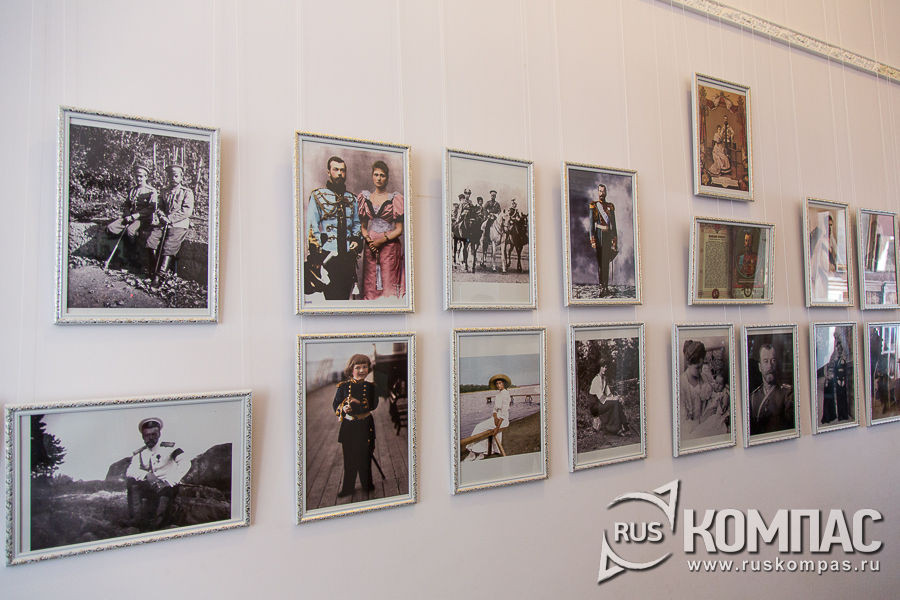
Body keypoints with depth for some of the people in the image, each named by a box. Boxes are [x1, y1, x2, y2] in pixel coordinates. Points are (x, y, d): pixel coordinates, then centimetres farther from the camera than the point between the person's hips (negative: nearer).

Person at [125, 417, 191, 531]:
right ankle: (136, 520, -21)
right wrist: (147, 475, -25)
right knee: (131, 480, -18)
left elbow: (185, 463, -15)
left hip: (168, 487, -3)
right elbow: (130, 471, -6)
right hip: (148, 488, 4)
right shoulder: (138, 454, 13)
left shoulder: (169, 448, 0)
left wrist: (169, 482, -24)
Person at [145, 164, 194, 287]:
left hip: (179, 225, -5)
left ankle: (159, 276, -27)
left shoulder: (187, 192, 4)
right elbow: (159, 208, 19)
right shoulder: (165, 192, 21)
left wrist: (170, 218, -14)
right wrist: (162, 217, -5)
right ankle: (154, 271, -12)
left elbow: (187, 211, -8)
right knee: (151, 240, -18)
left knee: (168, 246, -24)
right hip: (165, 223, 5)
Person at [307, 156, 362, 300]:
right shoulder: (318, 196, 3)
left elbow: (357, 223, 25)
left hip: (349, 255, 4)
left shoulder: (351, 198, 17)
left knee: (346, 296, 7)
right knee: (332, 296, -9)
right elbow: (311, 226, -1)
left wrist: (357, 240, 6)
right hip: (328, 256, -4)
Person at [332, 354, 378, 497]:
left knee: (365, 457, 13)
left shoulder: (370, 387, 1)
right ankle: (348, 488, 21)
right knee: (349, 458, 8)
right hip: (349, 426, -1)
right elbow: (335, 405, -2)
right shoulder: (343, 386, -2)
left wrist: (358, 404, -23)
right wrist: (343, 408, -24)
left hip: (365, 426, 1)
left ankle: (367, 484, 30)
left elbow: (374, 405, -9)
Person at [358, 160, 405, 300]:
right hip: (370, 247, 3)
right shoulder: (365, 197, 13)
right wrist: (368, 239, -4)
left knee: (389, 287, -7)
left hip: (390, 247, -3)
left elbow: (399, 230, 0)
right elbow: (362, 227, 16)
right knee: (370, 287, 0)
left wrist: (382, 240, -11)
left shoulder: (395, 198, 2)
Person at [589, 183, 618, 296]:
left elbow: (613, 223, 14)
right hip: (599, 234, -3)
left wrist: (615, 239, 7)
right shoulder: (593, 205, 4)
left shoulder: (610, 206, 14)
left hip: (608, 235, 3)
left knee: (606, 261, 6)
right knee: (600, 261, -5)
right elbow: (592, 222, -2)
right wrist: (592, 239, -10)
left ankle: (606, 286, 12)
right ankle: (602, 287, -5)